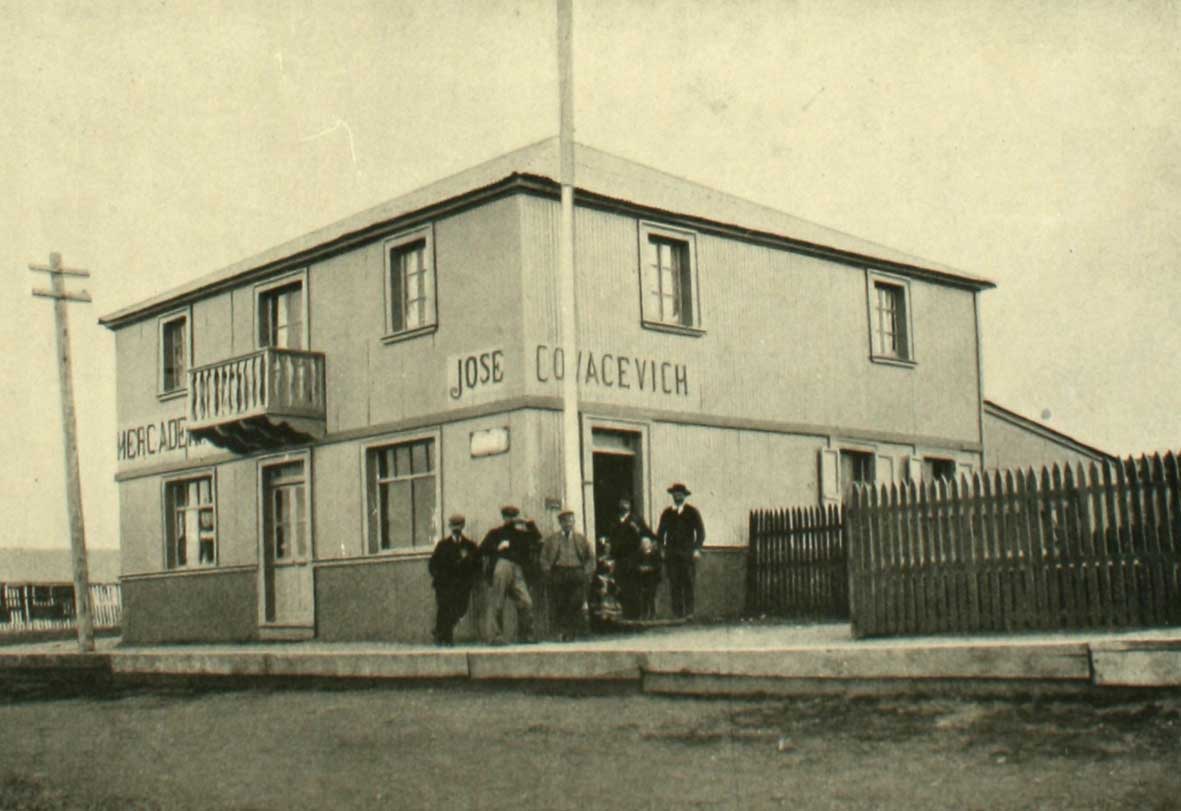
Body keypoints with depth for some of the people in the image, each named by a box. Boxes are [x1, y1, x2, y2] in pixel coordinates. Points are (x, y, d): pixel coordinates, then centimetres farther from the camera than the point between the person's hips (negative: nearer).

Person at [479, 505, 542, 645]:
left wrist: (529, 524, 11)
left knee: (526, 603, -8)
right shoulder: (496, 533, 16)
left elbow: (537, 539, 17)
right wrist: (497, 548, -5)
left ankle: (524, 635, 2)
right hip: (501, 566, -3)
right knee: (497, 604, -7)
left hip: (516, 571, 3)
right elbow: (482, 549, 8)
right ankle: (497, 636, -2)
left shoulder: (521, 533, 26)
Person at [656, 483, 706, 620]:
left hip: (688, 553, -2)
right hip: (671, 554, 2)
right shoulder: (667, 513, 13)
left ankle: (689, 612, -7)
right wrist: (661, 549, 4)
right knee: (674, 585, -3)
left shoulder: (692, 512, 7)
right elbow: (660, 532, 16)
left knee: (688, 584, -9)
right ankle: (677, 613, 0)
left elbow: (700, 531, 6)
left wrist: (697, 548, -5)